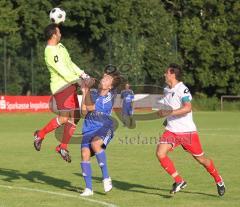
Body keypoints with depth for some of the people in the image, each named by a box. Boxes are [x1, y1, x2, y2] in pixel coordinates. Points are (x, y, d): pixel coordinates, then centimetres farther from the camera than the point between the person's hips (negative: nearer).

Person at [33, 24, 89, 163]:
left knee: (75, 117, 6)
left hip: (70, 85, 10)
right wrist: (80, 80, -19)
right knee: (64, 117, -15)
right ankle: (40, 135, 5)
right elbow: (63, 72, -21)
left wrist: (82, 74, 9)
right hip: (61, 87, -10)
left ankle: (63, 147, 15)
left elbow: (70, 63, 21)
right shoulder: (50, 52, -18)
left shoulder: (60, 46, 13)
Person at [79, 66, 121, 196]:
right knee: (85, 154, -13)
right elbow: (84, 111, 6)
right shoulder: (92, 93, 12)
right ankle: (88, 188, 0)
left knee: (95, 143, -35)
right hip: (89, 128, 4)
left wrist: (87, 90, -3)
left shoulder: (110, 96, -1)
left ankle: (106, 177, -23)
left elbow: (90, 107, -8)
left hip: (104, 127, -4)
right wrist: (84, 93, 3)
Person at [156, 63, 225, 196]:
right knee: (160, 153, -15)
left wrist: (169, 113, -31)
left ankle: (219, 181, 29)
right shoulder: (167, 90, 10)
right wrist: (163, 113, 10)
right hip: (171, 130, 7)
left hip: (187, 131, -7)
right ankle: (179, 181, -5)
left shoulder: (182, 89, -16)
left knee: (200, 159, 5)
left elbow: (187, 108, -31)